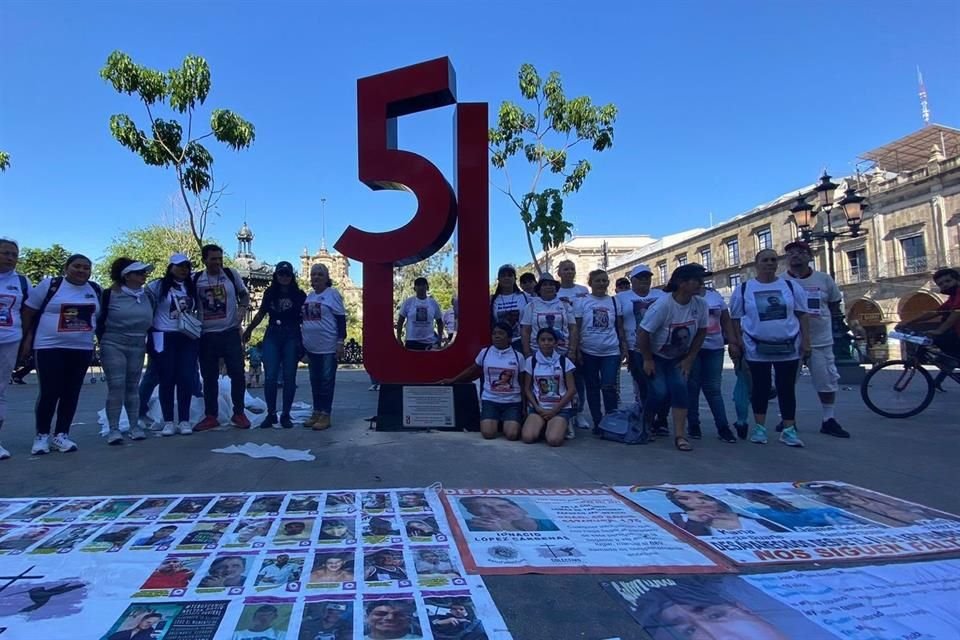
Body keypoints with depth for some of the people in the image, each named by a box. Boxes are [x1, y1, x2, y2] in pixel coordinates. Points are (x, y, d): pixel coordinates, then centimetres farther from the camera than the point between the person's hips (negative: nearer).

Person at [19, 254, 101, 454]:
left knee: (71, 393, 6)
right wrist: (27, 339, -2)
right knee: (49, 392, -6)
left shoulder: (95, 290, 8)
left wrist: (96, 341, 13)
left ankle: (61, 435, 15)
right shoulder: (50, 285, -4)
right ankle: (41, 436, 10)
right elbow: (28, 312, 1)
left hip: (82, 349, 4)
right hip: (49, 347, -4)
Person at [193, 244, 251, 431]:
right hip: (207, 335, 1)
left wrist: (243, 307, -9)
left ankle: (238, 413, 11)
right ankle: (210, 416, 17)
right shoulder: (196, 279, 3)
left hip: (230, 332, -1)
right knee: (209, 377, 7)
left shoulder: (231, 274, 0)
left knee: (237, 373, -2)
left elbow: (244, 294, 10)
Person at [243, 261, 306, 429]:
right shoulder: (269, 293, 9)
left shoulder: (299, 294, 2)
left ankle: (285, 415, 10)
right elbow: (260, 314, 18)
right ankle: (271, 414, 8)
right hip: (272, 337, 2)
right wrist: (248, 330, 21)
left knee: (289, 377, 2)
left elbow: (306, 317, 0)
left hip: (291, 338, -2)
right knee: (270, 377, -4)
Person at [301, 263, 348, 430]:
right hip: (311, 347, 7)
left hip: (328, 346, -7)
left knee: (327, 381, -1)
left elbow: (341, 319, -9)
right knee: (315, 381, 11)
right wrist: (302, 342, 20)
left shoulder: (333, 294, -6)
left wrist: (340, 342, -16)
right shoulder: (309, 296, 14)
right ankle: (316, 412, 20)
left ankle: (325, 415, 3)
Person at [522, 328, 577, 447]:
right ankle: (542, 426, 10)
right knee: (528, 437, -23)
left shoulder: (564, 361, -1)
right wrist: (538, 408, -8)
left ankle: (562, 426, 8)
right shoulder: (531, 361, 3)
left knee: (554, 440, -27)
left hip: (560, 408, -1)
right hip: (538, 408, 2)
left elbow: (572, 390, -2)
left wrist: (554, 410, -8)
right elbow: (527, 388, 6)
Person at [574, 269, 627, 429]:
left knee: (609, 387, -9)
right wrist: (577, 350, -6)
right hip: (588, 352, 0)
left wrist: (624, 348, 5)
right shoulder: (582, 302, 1)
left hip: (611, 352, 1)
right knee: (592, 388, 7)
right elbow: (576, 329, 0)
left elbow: (620, 328, 11)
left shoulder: (614, 302, 8)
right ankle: (597, 422, 17)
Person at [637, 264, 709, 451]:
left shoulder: (700, 305, -15)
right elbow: (643, 333, -22)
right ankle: (646, 422, 16)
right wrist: (648, 360, -14)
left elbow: (701, 332, -1)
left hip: (679, 358, 4)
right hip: (656, 356, -4)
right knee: (660, 392, -14)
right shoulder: (662, 305, -28)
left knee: (679, 388, -14)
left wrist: (689, 359, -2)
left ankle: (680, 435, -8)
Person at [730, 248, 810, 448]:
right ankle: (759, 427, 17)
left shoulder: (791, 286, 3)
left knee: (787, 388, 5)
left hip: (788, 347, 1)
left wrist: (806, 341, -2)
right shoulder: (743, 289, 1)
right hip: (757, 348, -1)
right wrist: (737, 342, -4)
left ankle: (789, 430, 12)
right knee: (760, 387, 7)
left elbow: (802, 315, 5)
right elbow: (736, 318, 4)